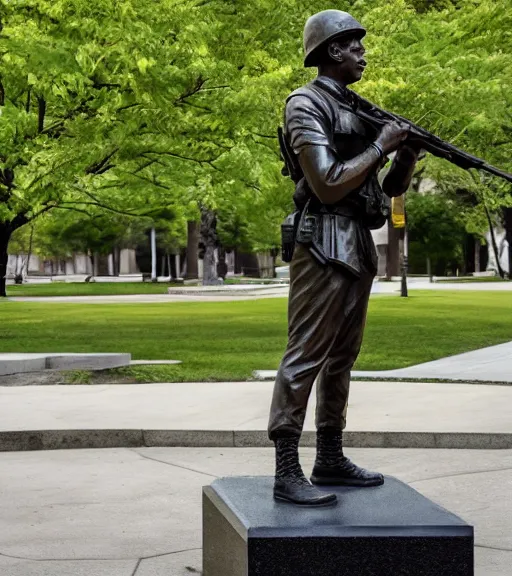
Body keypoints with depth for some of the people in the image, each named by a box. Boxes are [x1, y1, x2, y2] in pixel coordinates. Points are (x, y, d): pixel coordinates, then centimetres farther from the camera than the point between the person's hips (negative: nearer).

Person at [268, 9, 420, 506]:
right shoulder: (307, 105, -7)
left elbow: (394, 188, 20)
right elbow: (327, 185, -17)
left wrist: (408, 153, 0)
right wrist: (380, 146, -11)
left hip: (360, 247, 9)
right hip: (325, 244, -9)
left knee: (342, 357, 12)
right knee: (304, 358, -9)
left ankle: (330, 460, 20)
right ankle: (286, 473, -9)